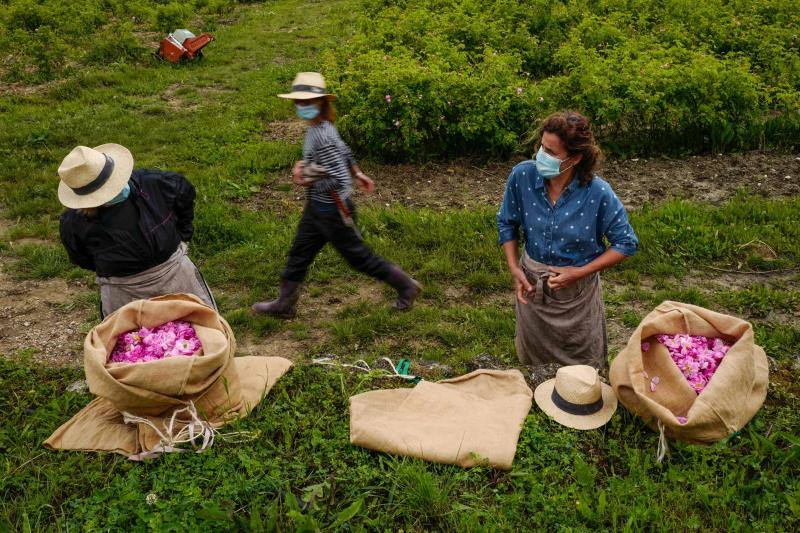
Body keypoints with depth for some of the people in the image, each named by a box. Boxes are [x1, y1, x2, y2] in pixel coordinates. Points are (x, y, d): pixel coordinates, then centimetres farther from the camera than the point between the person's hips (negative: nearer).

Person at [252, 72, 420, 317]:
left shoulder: (321, 137, -28)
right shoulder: (321, 126, 0)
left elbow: (339, 180, -31)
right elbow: (344, 151, 16)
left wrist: (307, 183, -19)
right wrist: (358, 173, 28)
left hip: (333, 210, -9)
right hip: (317, 208, 9)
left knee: (359, 256, 7)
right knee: (299, 253, 18)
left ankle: (406, 286, 23)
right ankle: (285, 303, 34)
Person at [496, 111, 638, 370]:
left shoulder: (598, 193, -25)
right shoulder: (522, 176, -19)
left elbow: (626, 243, -12)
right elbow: (507, 224, -1)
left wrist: (581, 272, -20)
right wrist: (514, 269, -10)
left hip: (578, 291, -2)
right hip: (532, 283, 3)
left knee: (584, 369, 19)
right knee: (532, 362, 26)